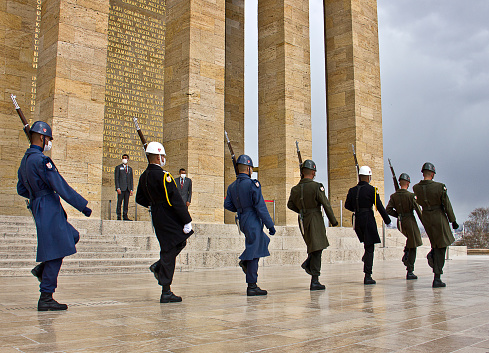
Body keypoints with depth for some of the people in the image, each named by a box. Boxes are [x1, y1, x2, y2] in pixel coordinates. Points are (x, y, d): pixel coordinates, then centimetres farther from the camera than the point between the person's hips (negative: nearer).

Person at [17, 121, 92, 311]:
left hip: (39, 208, 10)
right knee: (55, 254, -5)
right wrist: (83, 206, -15)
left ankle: (42, 268, 14)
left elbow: (21, 190, 22)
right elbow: (61, 186, -19)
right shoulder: (41, 160, -16)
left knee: (73, 236, 18)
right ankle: (46, 298, 1)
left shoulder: (25, 160, 14)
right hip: (49, 210, -10)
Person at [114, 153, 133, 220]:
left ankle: (125, 216, 5)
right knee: (119, 202, -5)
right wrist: (118, 188, -11)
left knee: (126, 203, 2)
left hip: (127, 188, 4)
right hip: (121, 188, -4)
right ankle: (119, 217, -4)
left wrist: (131, 189, 8)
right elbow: (116, 178, 0)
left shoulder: (130, 168, 18)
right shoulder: (118, 167, 6)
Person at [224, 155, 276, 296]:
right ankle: (252, 287, 0)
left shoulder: (232, 186, 7)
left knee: (264, 241, 27)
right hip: (253, 221, -8)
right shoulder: (252, 184, -15)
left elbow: (227, 205, 6)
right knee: (253, 252, -4)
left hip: (243, 222, 8)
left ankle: (245, 261, 14)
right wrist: (270, 225, -12)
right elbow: (261, 207, -17)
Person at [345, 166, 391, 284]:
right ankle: (367, 276, -2)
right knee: (370, 247, -1)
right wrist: (387, 220, 0)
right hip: (368, 219, -5)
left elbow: (347, 206, 13)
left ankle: (365, 257, 22)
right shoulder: (372, 190, -8)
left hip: (357, 221, 5)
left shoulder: (352, 190, 5)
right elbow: (379, 207, -9)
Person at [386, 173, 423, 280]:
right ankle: (410, 272, 4)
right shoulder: (411, 196, -13)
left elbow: (388, 210, -5)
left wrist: (398, 215, 8)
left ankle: (406, 253, 14)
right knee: (413, 247, 5)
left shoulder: (393, 196, 0)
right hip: (410, 222, -5)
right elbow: (418, 210, -13)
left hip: (400, 223, 5)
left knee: (410, 237, 35)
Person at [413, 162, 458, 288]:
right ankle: (437, 279, 1)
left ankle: (432, 254, 2)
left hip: (426, 218, 4)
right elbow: (447, 206, -9)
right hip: (439, 217, -4)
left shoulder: (416, 188, -7)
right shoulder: (439, 187, -18)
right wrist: (453, 221, 0)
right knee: (441, 247, 4)